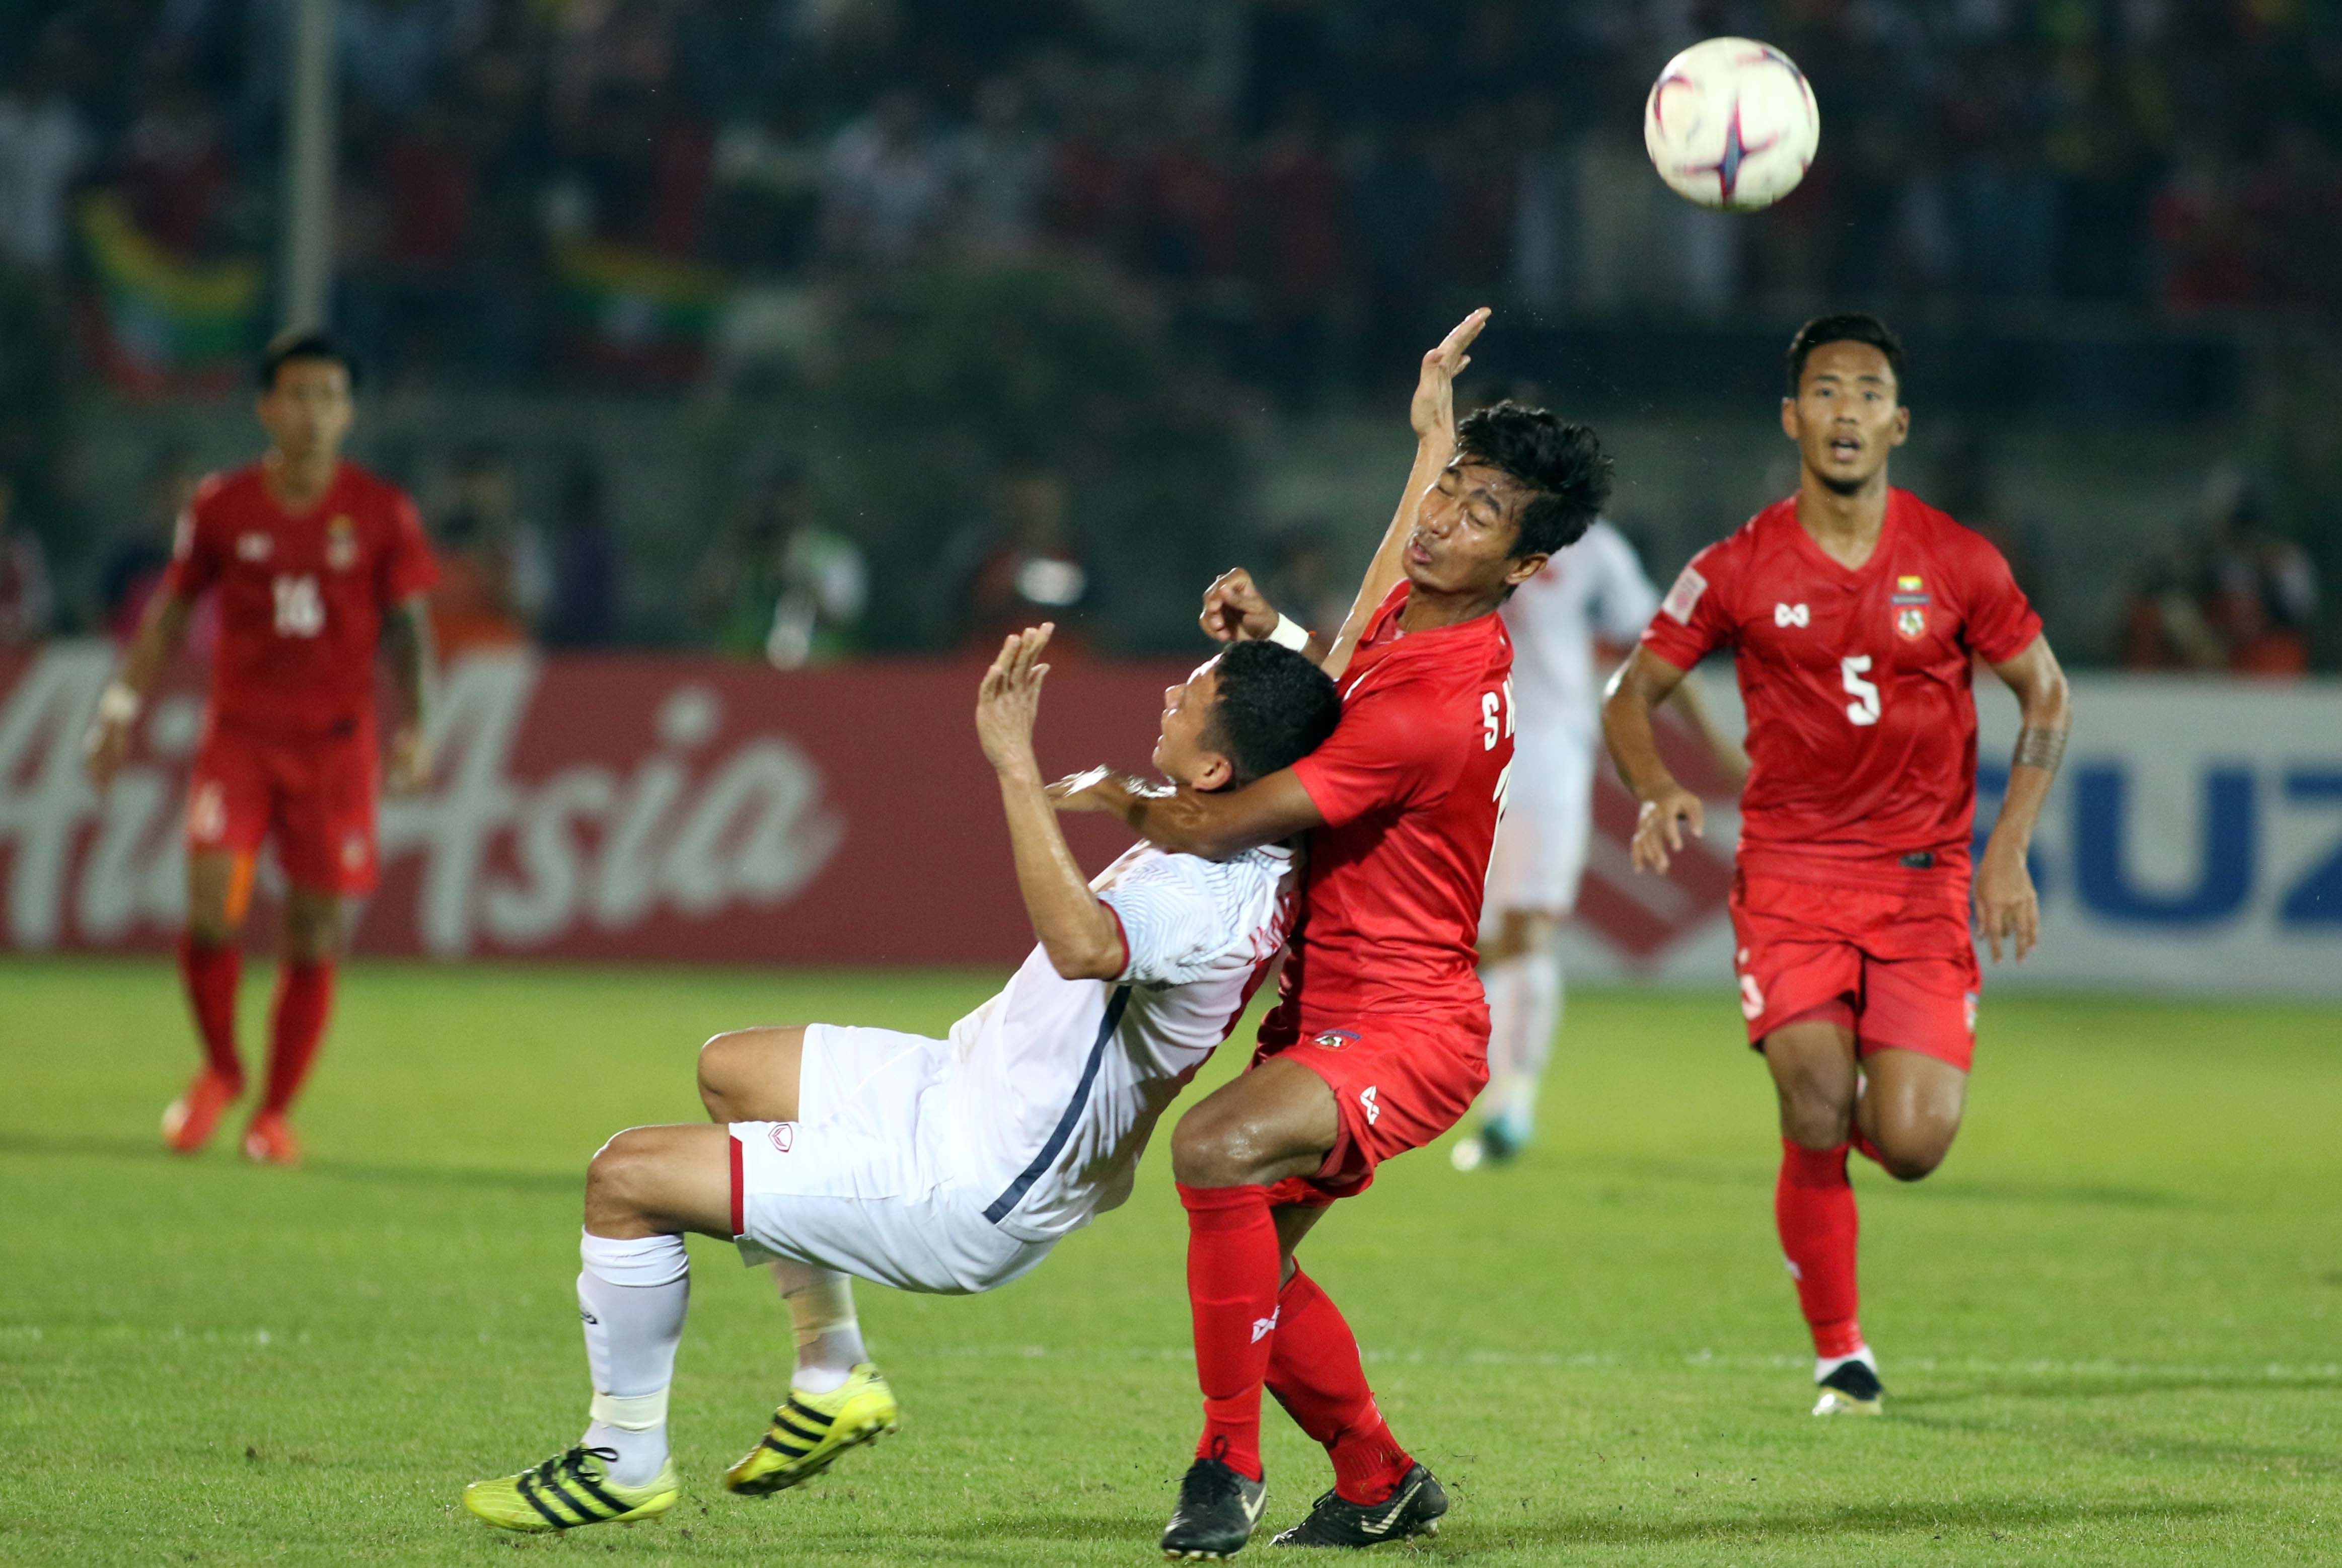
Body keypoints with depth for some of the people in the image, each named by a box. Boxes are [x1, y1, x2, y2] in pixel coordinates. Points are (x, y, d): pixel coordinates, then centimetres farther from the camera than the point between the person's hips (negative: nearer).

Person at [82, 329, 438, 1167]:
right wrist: (123, 704, 4)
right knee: (210, 909, -15)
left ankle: (274, 1114, 14)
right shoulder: (221, 507, 1)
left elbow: (409, 628, 1)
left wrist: (416, 727, -12)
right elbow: (170, 611, 11)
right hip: (238, 735, 0)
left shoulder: (382, 515, -1)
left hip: (335, 743, 0)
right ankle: (219, 1069, 10)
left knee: (314, 936, 0)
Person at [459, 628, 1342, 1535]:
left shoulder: (1214, 901, -32)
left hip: (970, 1195, -10)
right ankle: (833, 1376, 29)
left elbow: (1083, 945, -53)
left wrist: (1015, 762, -48)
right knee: (731, 1070, 28)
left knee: (626, 1180, -7)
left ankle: (626, 1459, 11)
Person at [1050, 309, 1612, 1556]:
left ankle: (1229, 1465, -22)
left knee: (1220, 1150, -33)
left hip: (1405, 1028, -10)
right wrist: (1266, 636, 3)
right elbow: (1337, 684, 26)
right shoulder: (1407, 610, 2)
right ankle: (1380, 1481, 32)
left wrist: (1113, 800, -3)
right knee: (1252, 1262, 13)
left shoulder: (1441, 710, -27)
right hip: (1326, 1008, 10)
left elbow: (1221, 827, -24)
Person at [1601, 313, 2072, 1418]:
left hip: (1925, 880, 1)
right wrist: (1656, 793, -14)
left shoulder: (1956, 563, 0)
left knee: (1911, 1145, -12)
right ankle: (1839, 1357, 0)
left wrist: (2009, 850, 1)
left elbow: (2044, 694, 11)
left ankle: (1876, 1102, 28)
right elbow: (1631, 693, 7)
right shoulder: (1739, 570, -1)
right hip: (1789, 870, 0)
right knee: (1817, 1103, -17)